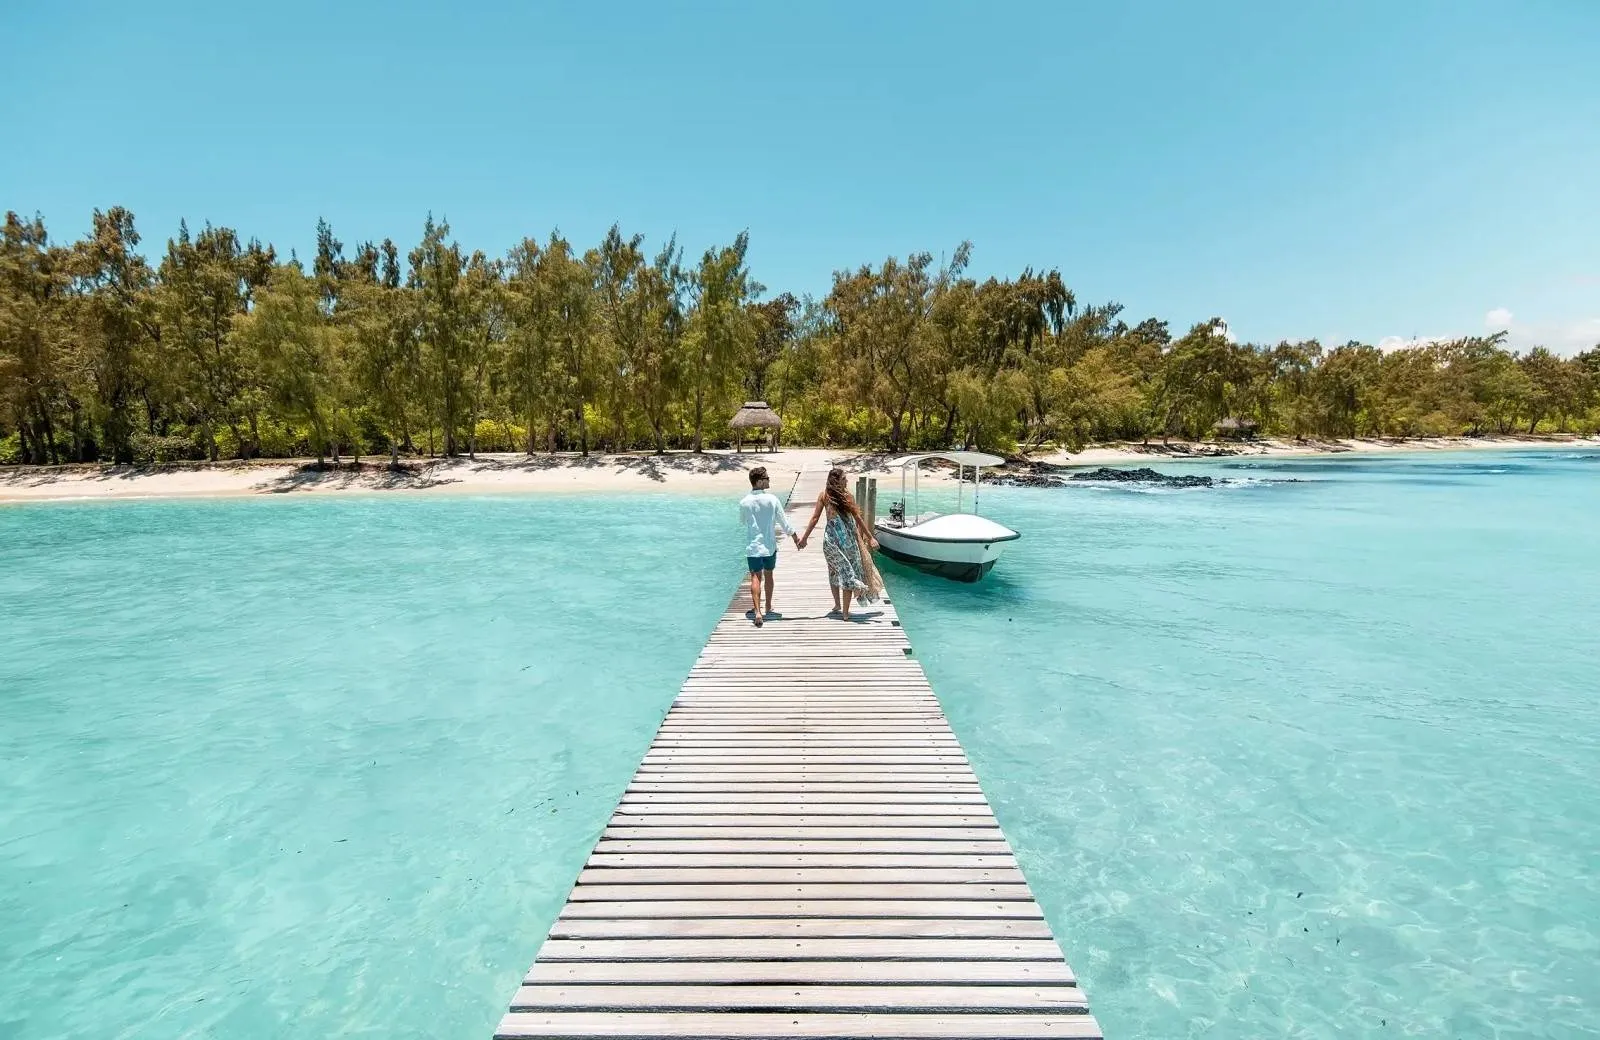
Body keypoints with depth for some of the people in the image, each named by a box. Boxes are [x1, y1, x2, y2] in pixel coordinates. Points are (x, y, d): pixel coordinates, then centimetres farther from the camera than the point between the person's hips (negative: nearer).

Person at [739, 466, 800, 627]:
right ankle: (768, 607, 31)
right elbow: (783, 522, -4)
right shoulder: (772, 499, -10)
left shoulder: (744, 502, -8)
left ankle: (757, 611, -15)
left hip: (753, 546, -1)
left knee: (755, 577, 0)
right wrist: (796, 538, 7)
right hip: (769, 545, 1)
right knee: (768, 574, 17)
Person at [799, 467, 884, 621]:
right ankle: (845, 612, 4)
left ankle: (837, 604, 29)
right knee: (848, 573, 5)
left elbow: (815, 518, 0)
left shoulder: (824, 495, 0)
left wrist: (804, 537, 7)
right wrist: (870, 537, -3)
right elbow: (858, 518, -7)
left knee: (834, 570, 21)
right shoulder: (847, 495, -7)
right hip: (848, 538, -2)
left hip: (831, 538, 2)